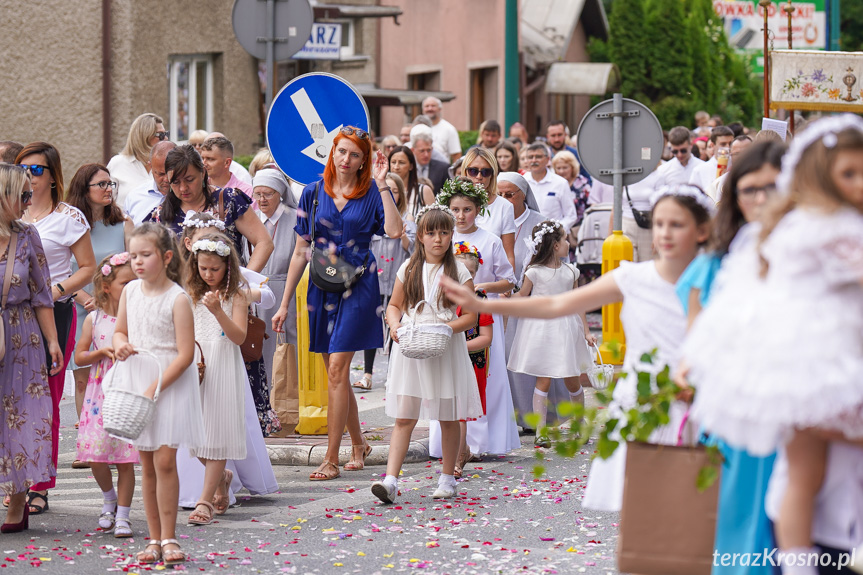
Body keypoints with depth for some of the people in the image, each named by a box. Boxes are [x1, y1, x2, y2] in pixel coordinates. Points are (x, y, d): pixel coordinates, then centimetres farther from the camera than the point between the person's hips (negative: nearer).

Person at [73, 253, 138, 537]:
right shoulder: (94, 319, 3)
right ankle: (109, 498, 26)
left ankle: (122, 514, 9)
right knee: (95, 457, -2)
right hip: (100, 394, 1)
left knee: (126, 459, -2)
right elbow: (79, 357, 7)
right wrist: (101, 352, -9)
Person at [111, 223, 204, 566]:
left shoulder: (178, 299, -12)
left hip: (170, 383, -5)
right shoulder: (130, 292, 5)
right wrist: (120, 345, -5)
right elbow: (120, 330, 20)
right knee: (146, 464, 7)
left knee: (165, 461, -9)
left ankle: (168, 538, 1)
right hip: (135, 382, 5)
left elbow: (185, 354, -14)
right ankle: (154, 538, 13)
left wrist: (154, 389, -18)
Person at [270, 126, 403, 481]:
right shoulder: (314, 193, 6)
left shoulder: (372, 193, -1)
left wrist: (382, 185, -16)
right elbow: (301, 251, 8)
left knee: (337, 369, -10)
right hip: (323, 286, 4)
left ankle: (331, 458, -7)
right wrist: (284, 303, 7)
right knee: (335, 371, 10)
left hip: (358, 285, -4)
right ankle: (358, 443, 28)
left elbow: (394, 231, -20)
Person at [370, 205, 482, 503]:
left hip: (446, 350, -1)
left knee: (448, 417, 8)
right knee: (404, 417, -5)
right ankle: (390, 480, -13)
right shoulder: (408, 269, 6)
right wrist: (394, 325, -7)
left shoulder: (459, 272, -1)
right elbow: (394, 305, 14)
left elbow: (470, 316, -3)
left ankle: (447, 478, 21)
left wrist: (445, 328, -19)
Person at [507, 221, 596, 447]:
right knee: (543, 381, -4)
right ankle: (540, 431, 2)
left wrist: (586, 331, 9)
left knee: (572, 381, 7)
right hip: (541, 328, -3)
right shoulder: (534, 272, -7)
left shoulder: (570, 271, 6)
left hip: (566, 328, 4)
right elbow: (522, 295, 4)